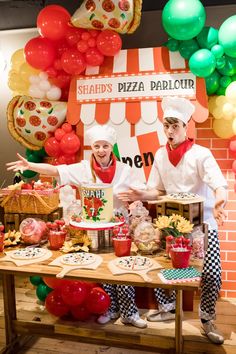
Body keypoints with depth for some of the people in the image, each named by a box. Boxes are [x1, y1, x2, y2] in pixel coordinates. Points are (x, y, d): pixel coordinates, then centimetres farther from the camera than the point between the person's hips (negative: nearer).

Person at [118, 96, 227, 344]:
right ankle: (167, 308, 31)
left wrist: (219, 200, -50)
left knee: (212, 274, -5)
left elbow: (219, 185, -27)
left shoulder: (201, 154, -14)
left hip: (203, 223, -3)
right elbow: (158, 190, 5)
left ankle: (207, 320, 23)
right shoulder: (161, 155, -1)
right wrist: (141, 195, -15)